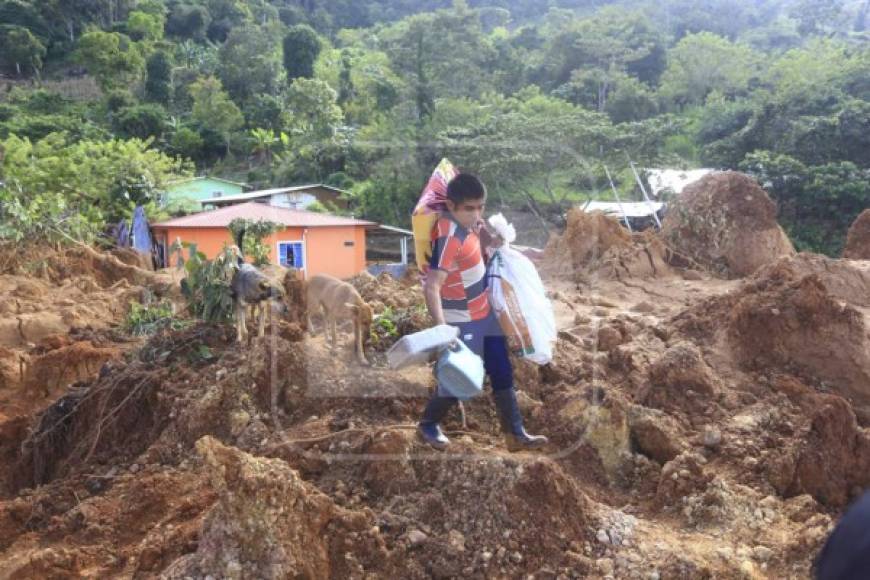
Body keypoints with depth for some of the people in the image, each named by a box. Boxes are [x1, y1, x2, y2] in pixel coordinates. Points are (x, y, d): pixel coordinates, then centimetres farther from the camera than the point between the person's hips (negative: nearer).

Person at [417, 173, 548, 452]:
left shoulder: (467, 220, -3)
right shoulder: (448, 237, -29)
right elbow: (431, 287, -35)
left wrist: (492, 238, 8)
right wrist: (442, 329, -42)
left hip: (484, 312, 9)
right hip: (462, 321, -9)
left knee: (503, 373, 13)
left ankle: (515, 434, 25)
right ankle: (428, 424, 30)